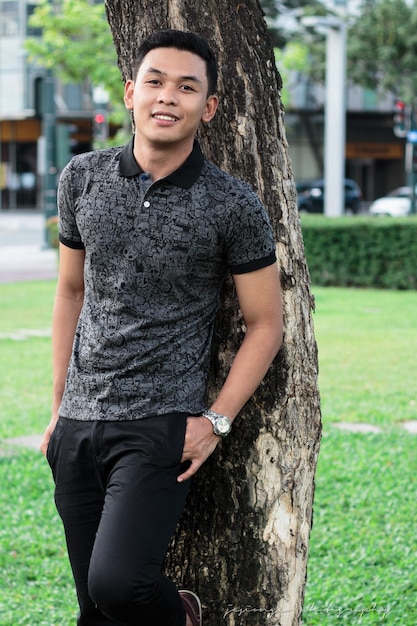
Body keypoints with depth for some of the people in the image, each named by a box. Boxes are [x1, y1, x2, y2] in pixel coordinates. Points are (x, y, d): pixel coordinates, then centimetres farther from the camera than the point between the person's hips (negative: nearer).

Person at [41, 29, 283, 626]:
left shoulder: (234, 206, -6)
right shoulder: (82, 178, 4)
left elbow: (265, 323, 1)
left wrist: (216, 420, -8)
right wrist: (59, 408, 14)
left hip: (161, 424, -4)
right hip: (79, 422, 4)